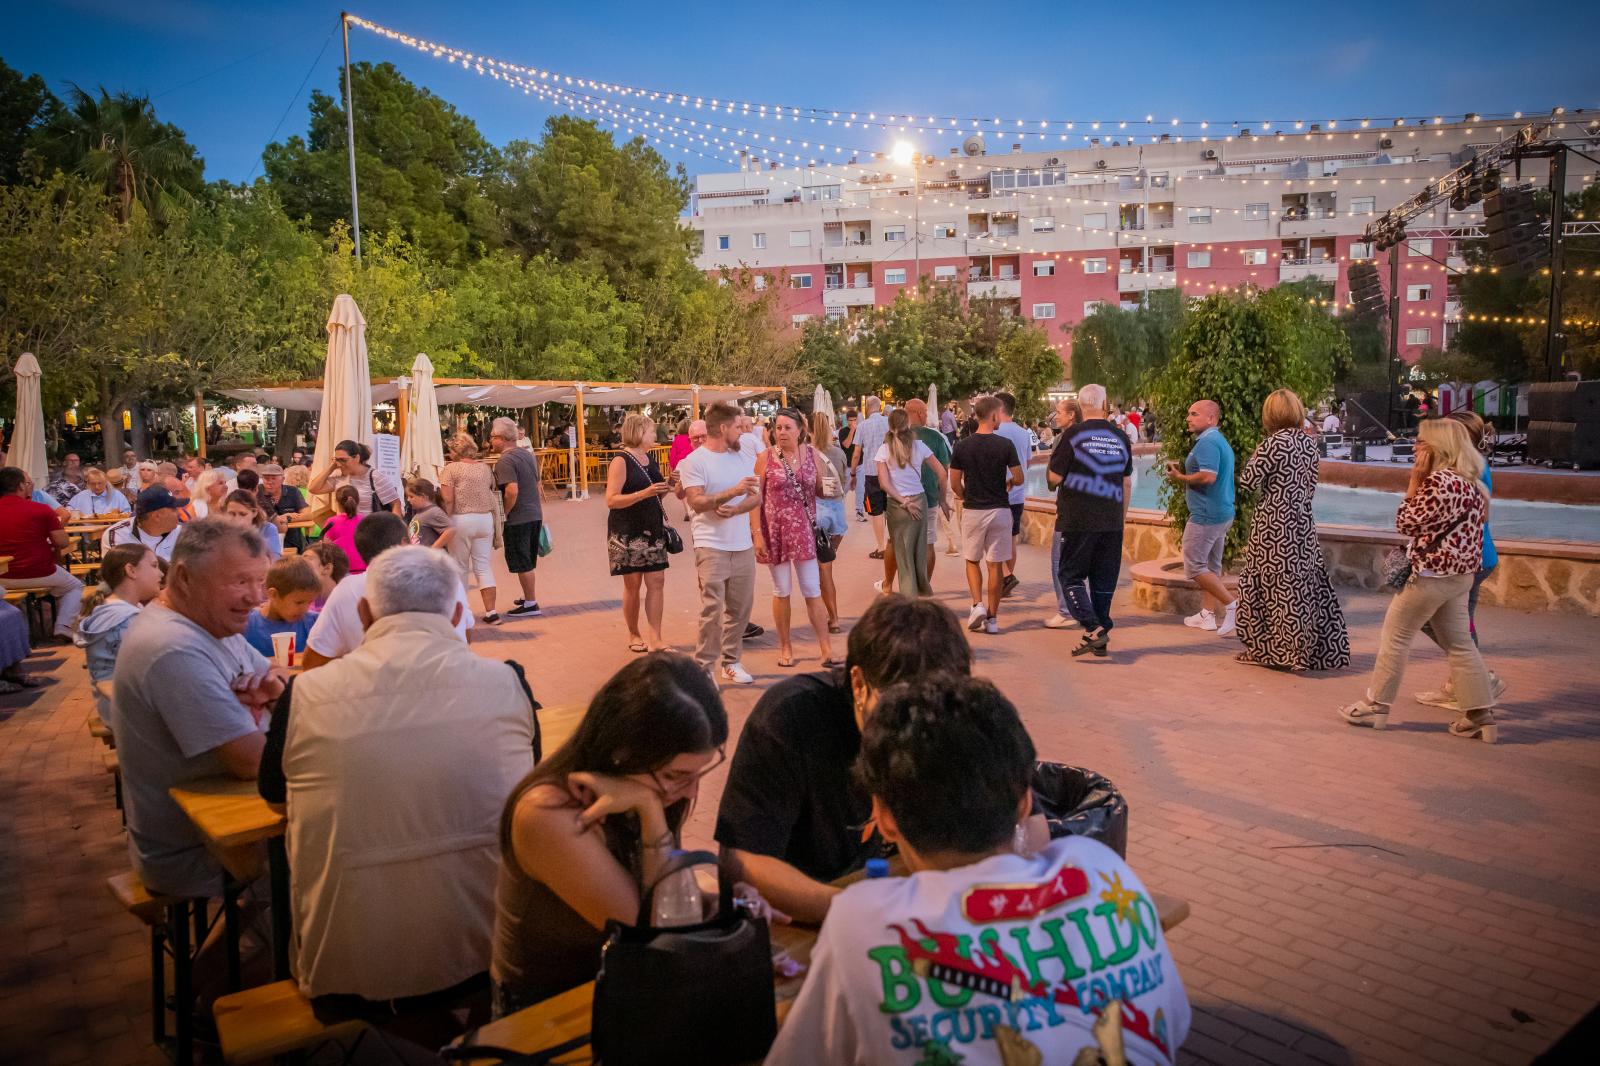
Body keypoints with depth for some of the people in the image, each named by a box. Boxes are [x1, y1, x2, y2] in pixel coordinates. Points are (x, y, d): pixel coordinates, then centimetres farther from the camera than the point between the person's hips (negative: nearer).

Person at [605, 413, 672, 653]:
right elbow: (611, 500, -18)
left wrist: (667, 487, 3)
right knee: (632, 584, 3)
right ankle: (633, 635, 19)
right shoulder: (621, 462, -11)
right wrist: (644, 493, -27)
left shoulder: (651, 460, 11)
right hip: (627, 533, -6)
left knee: (656, 582, 0)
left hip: (653, 530, 7)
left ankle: (654, 638, 3)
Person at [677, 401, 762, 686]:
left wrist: (734, 509, -15)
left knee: (740, 608, 9)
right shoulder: (693, 462, -6)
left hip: (743, 546, 5)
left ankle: (731, 661, 22)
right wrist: (734, 491, -24)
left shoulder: (745, 457, 10)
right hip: (711, 547, -5)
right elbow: (697, 502, -15)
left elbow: (757, 497, 5)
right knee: (712, 610, -8)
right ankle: (704, 667, 1)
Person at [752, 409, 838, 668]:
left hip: (804, 530, 1)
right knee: (781, 591, 9)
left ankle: (826, 648, 7)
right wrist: (757, 533, -11)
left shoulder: (812, 455, 2)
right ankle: (785, 647, 22)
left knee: (813, 591, 1)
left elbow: (821, 491, 10)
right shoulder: (765, 457, -4)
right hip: (774, 530, -1)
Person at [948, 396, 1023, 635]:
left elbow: (955, 484, -1)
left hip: (972, 510, 1)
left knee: (972, 561, 16)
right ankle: (992, 618, 10)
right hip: (999, 510, -1)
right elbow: (1018, 478, -4)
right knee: (995, 565, 7)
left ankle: (978, 605, -2)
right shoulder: (1005, 445, -8)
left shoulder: (963, 446, -4)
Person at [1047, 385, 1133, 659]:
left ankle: (1093, 629, -12)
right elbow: (1126, 483, 13)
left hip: (1077, 520, -4)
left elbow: (1054, 478, -7)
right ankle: (1101, 640, 16)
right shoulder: (1121, 437, 7)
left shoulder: (1073, 435, -8)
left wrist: (1050, 469, 15)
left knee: (1071, 575, 4)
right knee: (1104, 580, 11)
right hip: (1112, 520, 4)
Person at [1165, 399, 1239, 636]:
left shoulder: (1207, 443, -17)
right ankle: (1207, 614, 19)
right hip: (1222, 512, 10)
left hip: (1206, 515, -10)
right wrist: (1184, 472, 13)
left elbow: (1209, 476, -28)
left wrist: (1181, 478, -13)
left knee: (1194, 567, -4)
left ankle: (1232, 604, -4)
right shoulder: (1221, 441, 16)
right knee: (1211, 566, 14)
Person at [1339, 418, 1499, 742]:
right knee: (1459, 643, 11)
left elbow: (1406, 523, -14)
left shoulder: (1440, 481, -19)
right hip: (1461, 574, 9)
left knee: (1396, 634, 3)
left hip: (1432, 573, -9)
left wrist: (1415, 480, -11)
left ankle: (1375, 706, 10)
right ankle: (1481, 717, 11)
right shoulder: (1470, 482, 11)